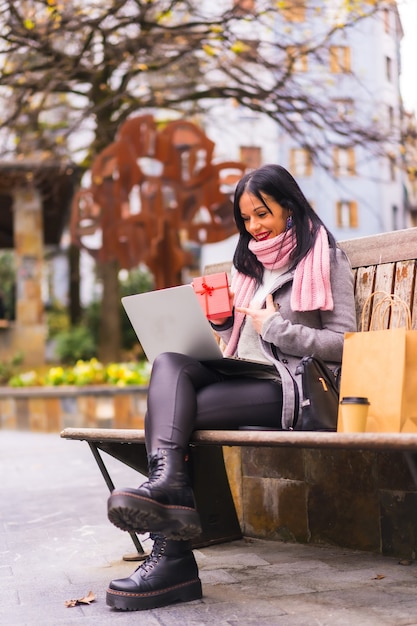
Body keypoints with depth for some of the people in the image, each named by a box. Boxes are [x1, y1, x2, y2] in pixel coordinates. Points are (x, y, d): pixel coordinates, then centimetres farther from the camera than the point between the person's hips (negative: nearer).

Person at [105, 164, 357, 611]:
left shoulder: (325, 259, 7)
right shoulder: (250, 264, 27)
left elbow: (343, 344, -2)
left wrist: (275, 326, -8)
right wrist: (221, 319, 7)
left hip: (292, 387, -6)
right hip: (242, 377, 6)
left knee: (171, 407, -27)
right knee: (168, 362, -26)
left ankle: (171, 554, -32)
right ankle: (167, 484, -44)